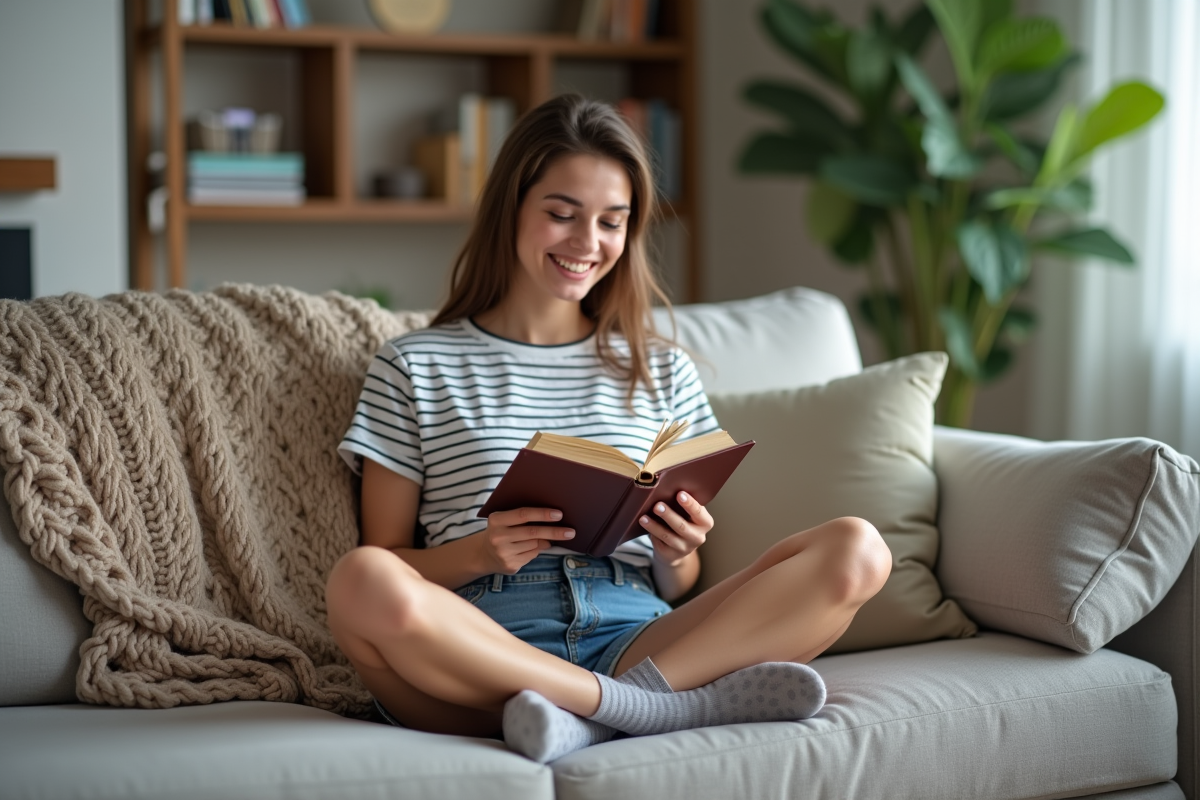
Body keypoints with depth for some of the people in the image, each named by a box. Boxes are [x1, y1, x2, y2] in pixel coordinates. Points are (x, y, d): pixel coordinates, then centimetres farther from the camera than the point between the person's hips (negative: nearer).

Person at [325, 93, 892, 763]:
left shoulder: (662, 372, 23)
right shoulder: (414, 368, 14)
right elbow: (386, 565, 9)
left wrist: (677, 555, -3)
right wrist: (478, 554, -12)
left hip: (632, 640, 3)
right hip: (484, 653, -2)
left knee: (858, 551, -19)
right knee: (362, 581, -37)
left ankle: (586, 716, -30)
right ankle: (696, 706, -28)